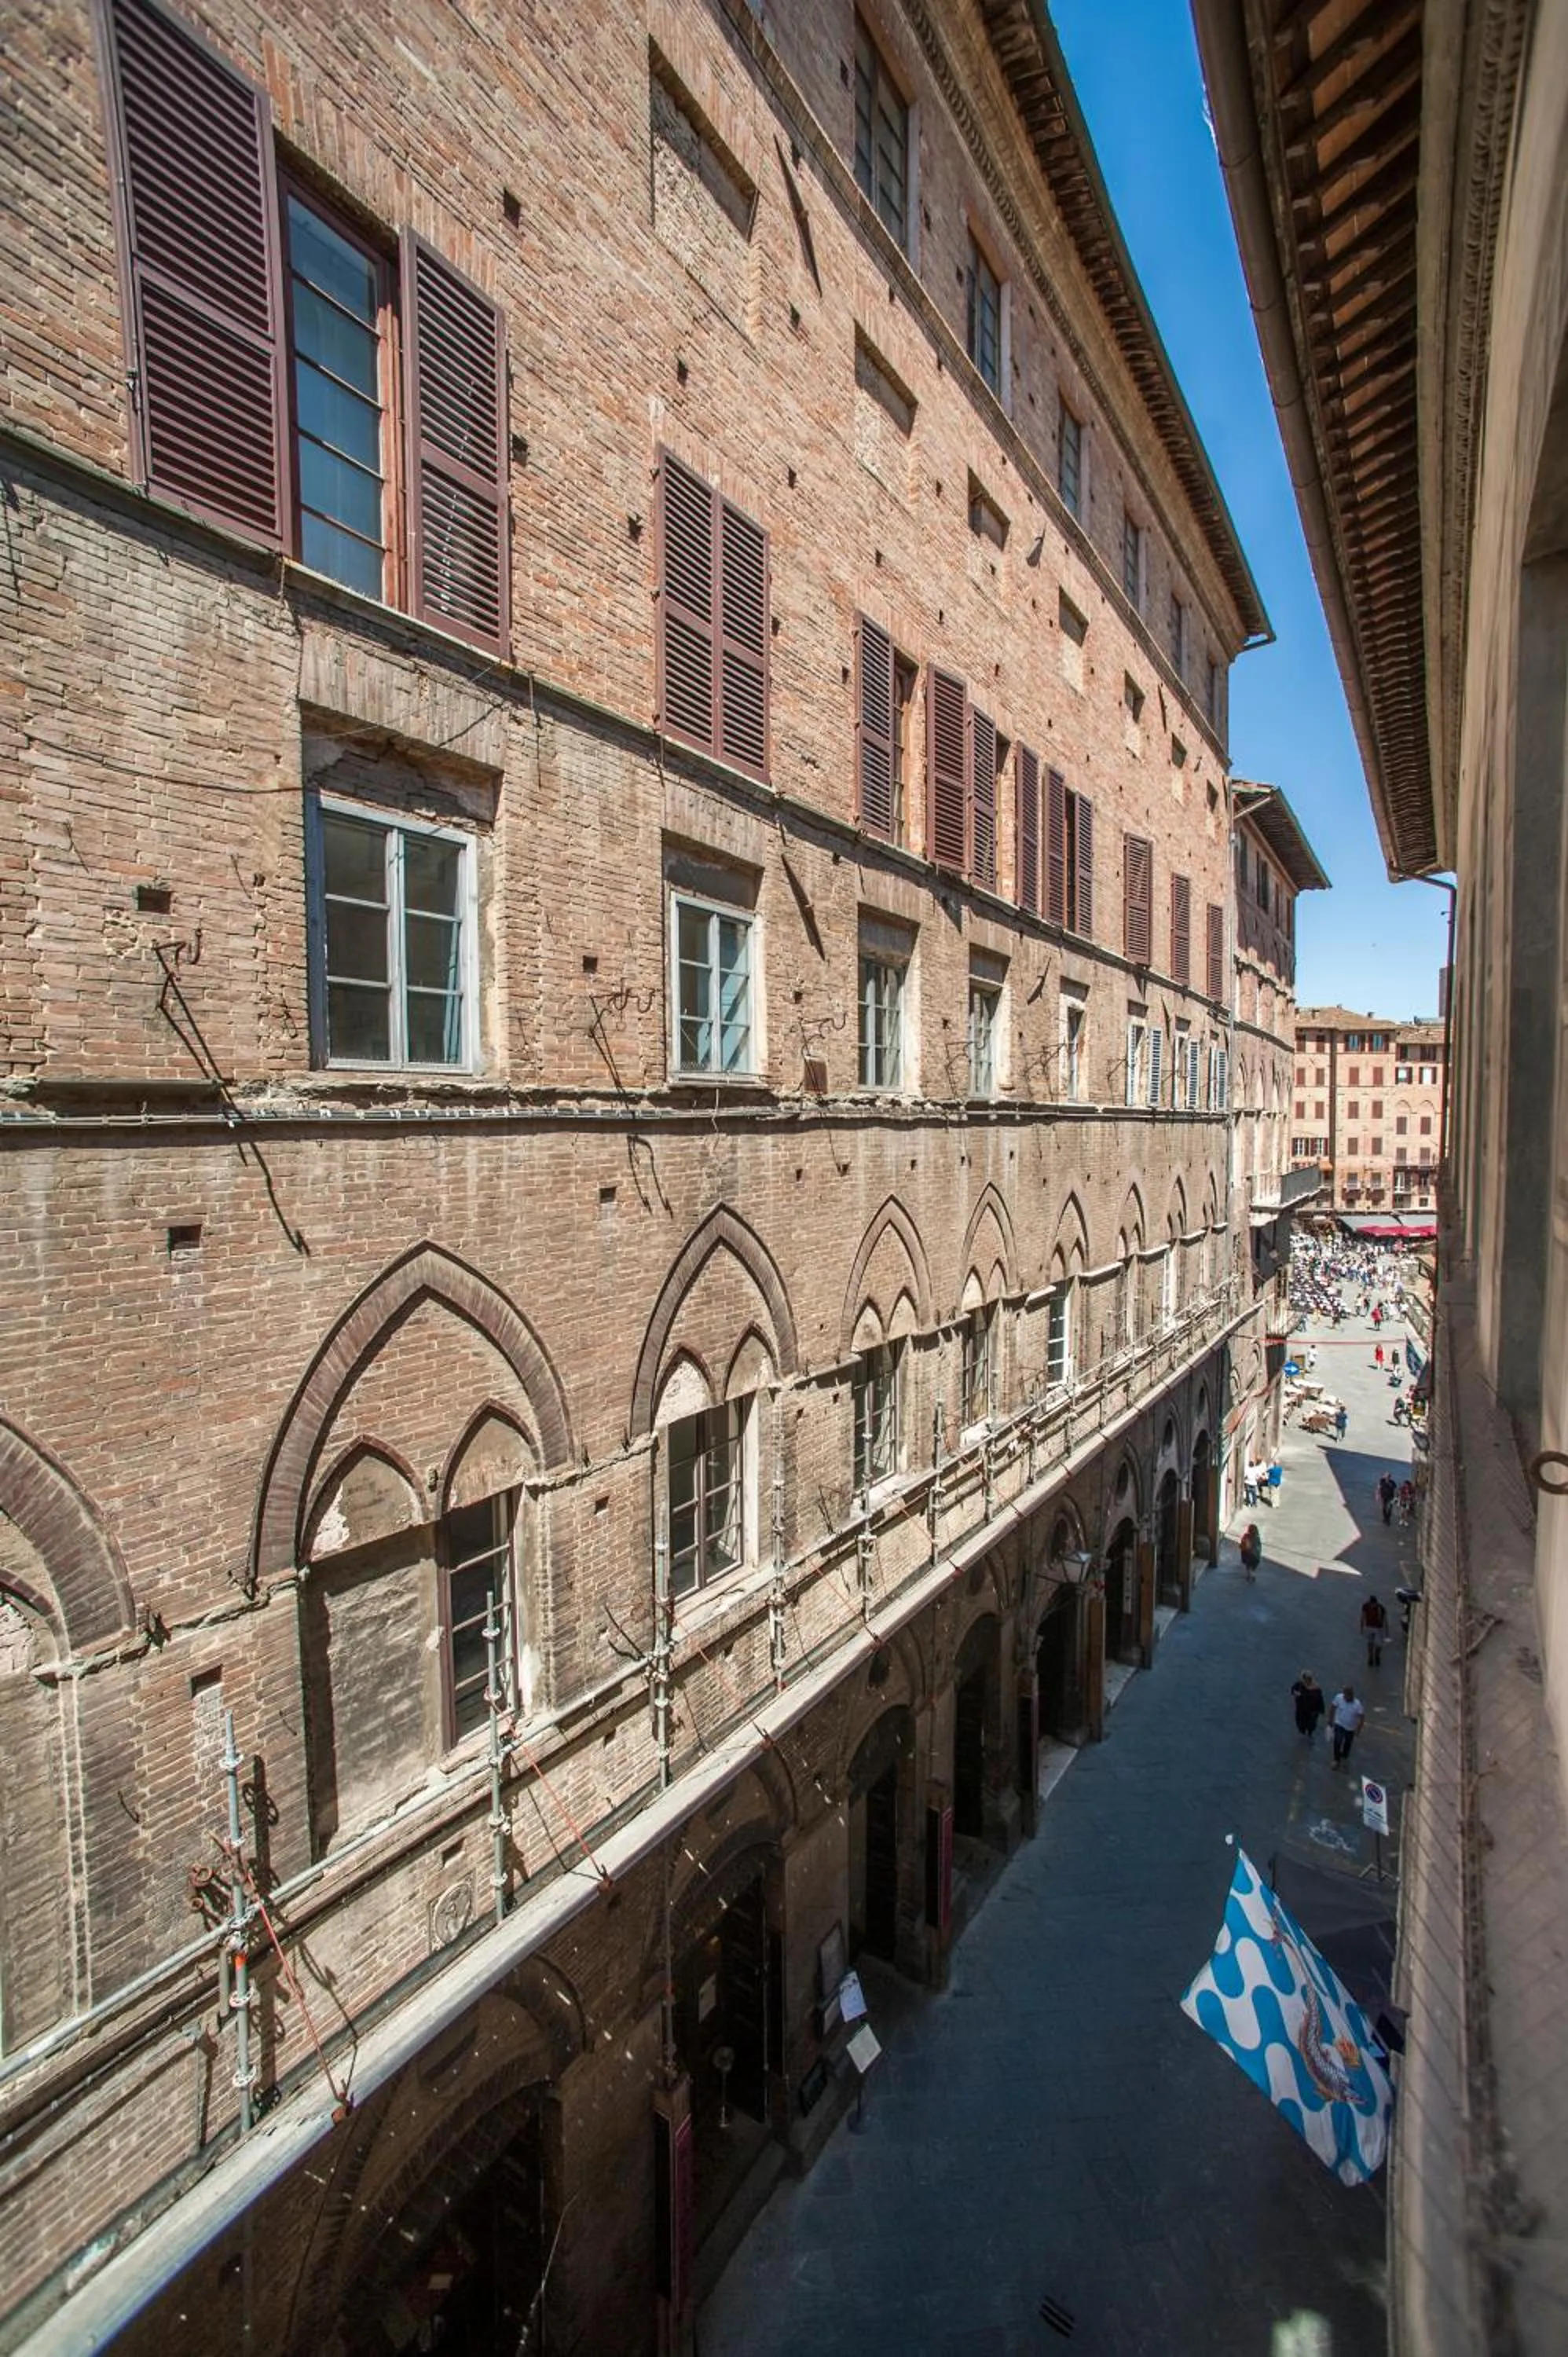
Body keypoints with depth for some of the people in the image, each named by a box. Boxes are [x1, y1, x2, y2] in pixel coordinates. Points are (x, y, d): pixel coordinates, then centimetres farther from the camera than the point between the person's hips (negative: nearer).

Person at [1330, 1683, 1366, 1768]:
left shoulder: (1357, 1705, -27)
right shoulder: (1339, 1698, -23)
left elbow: (1362, 1717, -14)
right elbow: (1332, 1707, -8)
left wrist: (1358, 1730, -10)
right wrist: (1330, 1720, 0)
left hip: (1351, 1728, 0)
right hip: (1339, 1725, 0)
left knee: (1347, 1744, 18)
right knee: (1337, 1742, -14)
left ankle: (1344, 1758, 47)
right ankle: (1336, 1760, 8)